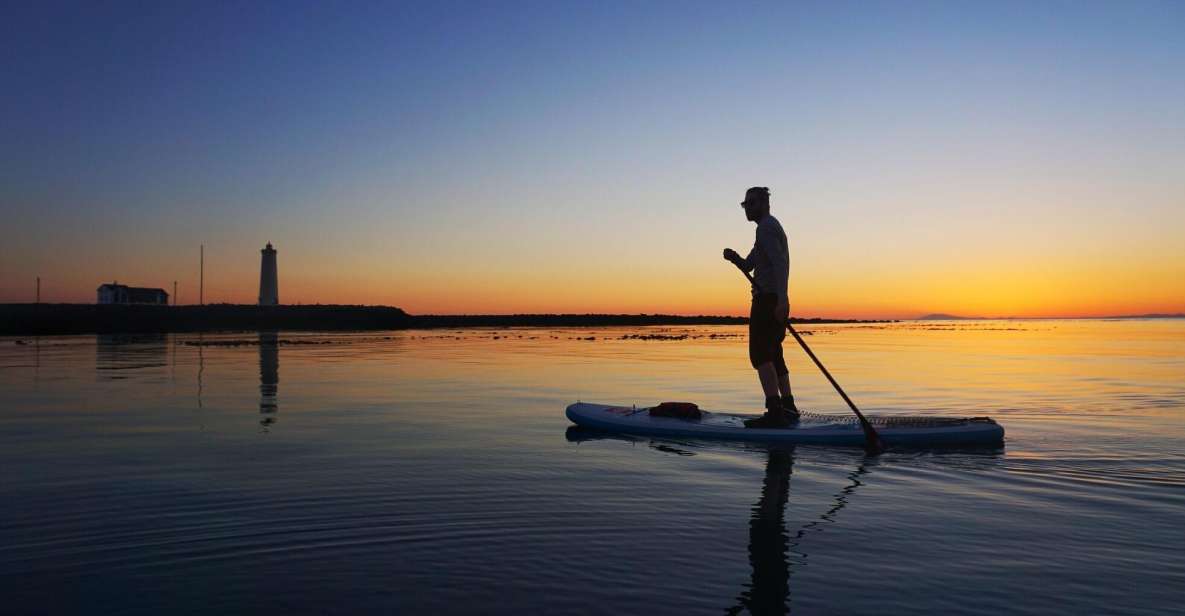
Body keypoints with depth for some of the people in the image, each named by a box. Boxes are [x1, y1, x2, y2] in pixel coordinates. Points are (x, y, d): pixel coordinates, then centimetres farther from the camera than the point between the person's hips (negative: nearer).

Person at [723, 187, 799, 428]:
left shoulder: (766, 227, -8)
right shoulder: (772, 227, 25)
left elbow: (779, 263, -21)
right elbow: (748, 266, 24)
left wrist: (781, 300, -30)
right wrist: (734, 257, 2)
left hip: (768, 300, -11)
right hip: (776, 302, 11)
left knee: (760, 355, -15)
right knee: (773, 356, 16)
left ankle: (774, 412, -22)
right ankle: (788, 409, 21)